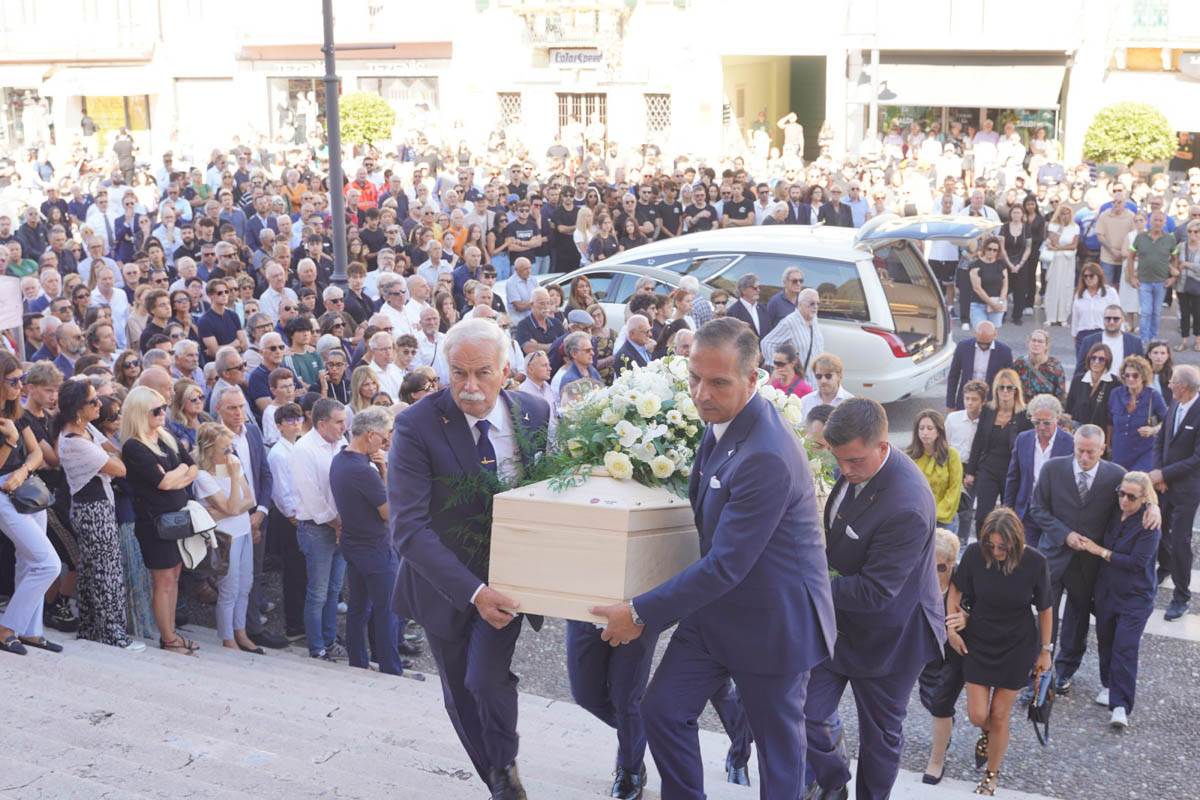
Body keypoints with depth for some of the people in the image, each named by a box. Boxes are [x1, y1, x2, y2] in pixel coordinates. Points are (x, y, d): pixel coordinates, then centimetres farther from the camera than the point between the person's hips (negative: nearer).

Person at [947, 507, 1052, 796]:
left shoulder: (1034, 562, -21)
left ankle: (992, 776, 29)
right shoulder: (975, 553, -20)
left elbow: (1045, 609, -6)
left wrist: (1046, 650, 0)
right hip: (978, 642, 1)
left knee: (999, 716, 6)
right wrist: (952, 626, -5)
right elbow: (956, 589, 0)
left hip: (1017, 646, -1)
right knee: (977, 715, 0)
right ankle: (987, 733, 39)